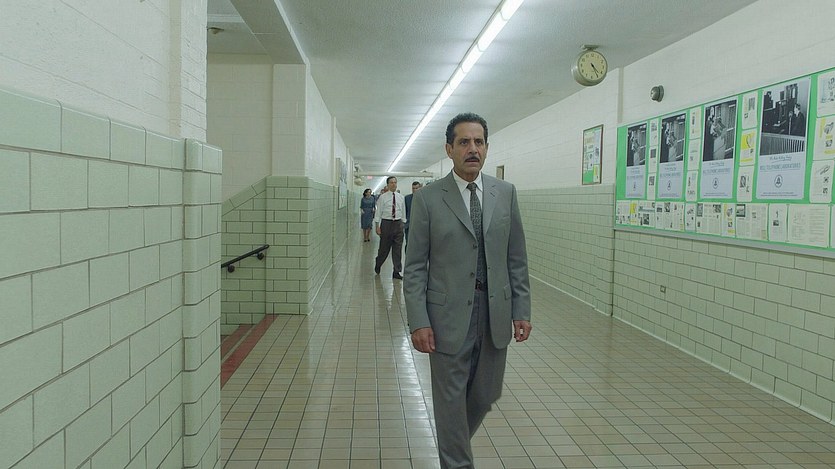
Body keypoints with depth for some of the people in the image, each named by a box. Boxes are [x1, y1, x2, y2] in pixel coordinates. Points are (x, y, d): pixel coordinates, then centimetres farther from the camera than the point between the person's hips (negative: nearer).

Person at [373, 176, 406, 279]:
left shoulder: (401, 197, 7)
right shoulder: (383, 197, -3)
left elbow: (403, 211, 13)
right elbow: (378, 212, -3)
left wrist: (403, 224, 9)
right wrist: (377, 226, -8)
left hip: (398, 224, 3)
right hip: (386, 223, -3)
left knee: (398, 249, 3)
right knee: (384, 247, 6)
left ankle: (397, 272, 9)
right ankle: (377, 265, 33)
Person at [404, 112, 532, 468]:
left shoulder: (506, 193, 5)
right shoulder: (427, 198, -4)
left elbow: (517, 259, 7)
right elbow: (415, 267, -5)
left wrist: (522, 310, 3)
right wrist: (418, 322, -10)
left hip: (495, 314, 4)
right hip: (449, 316, -3)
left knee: (485, 395, 16)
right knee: (451, 399, 7)